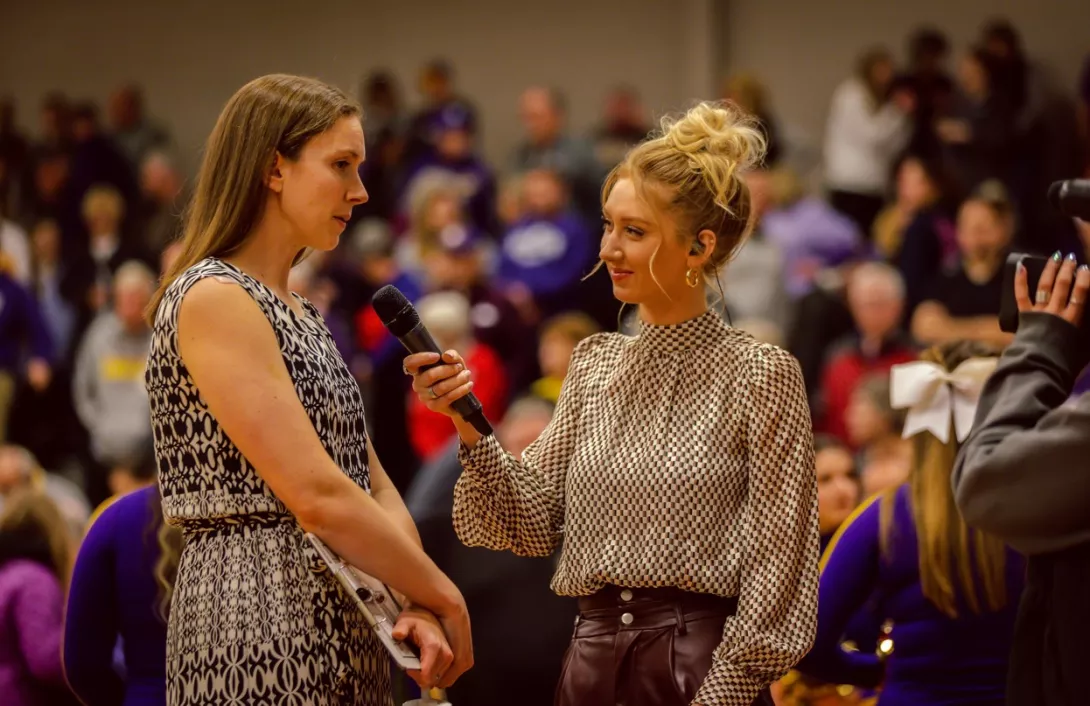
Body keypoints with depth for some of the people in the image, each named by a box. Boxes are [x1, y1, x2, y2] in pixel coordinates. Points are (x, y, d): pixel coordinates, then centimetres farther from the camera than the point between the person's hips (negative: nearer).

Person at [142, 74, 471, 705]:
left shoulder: (302, 316, 17)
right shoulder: (211, 299, -11)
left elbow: (376, 489, 13)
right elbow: (316, 496, -18)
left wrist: (417, 607, -5)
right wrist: (445, 598, -9)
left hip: (342, 632, 9)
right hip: (260, 623, -9)